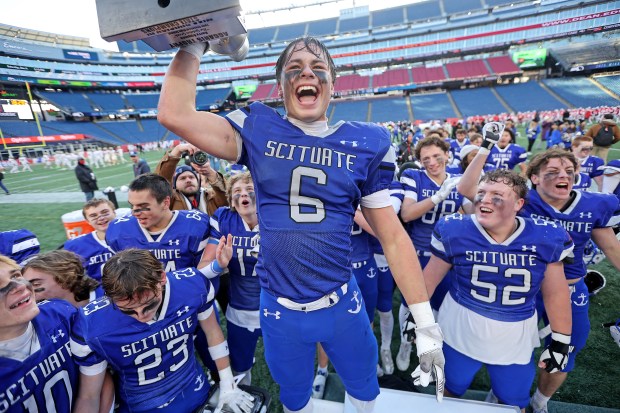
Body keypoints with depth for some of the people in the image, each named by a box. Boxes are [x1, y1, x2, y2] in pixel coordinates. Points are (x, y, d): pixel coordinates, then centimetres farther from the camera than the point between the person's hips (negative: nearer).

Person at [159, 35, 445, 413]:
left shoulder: (365, 144, -7)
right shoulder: (258, 131, -6)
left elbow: (394, 238, -6)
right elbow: (174, 113, -17)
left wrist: (426, 323, -5)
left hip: (342, 304, 0)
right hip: (280, 310, 1)